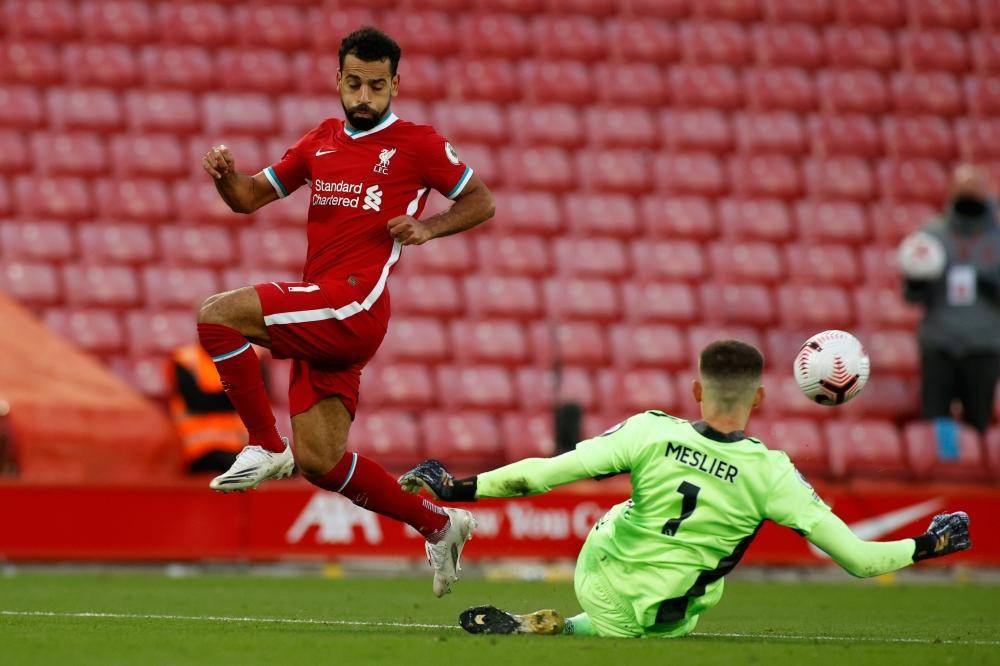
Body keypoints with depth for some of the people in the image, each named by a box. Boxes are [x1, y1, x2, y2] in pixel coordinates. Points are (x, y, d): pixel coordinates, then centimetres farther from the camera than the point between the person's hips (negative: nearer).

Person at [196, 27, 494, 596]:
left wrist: (429, 228, -9)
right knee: (319, 462, 5)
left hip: (353, 305, -7)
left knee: (218, 316, -20)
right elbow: (252, 197, 22)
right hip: (319, 321, 7)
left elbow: (481, 202, 9)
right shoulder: (321, 142, 18)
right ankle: (439, 525, 18)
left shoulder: (418, 144, 1)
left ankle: (266, 446, -9)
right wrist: (226, 174, 0)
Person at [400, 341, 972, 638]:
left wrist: (459, 489, -12)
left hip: (598, 574, 2)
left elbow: (542, 474, -21)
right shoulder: (771, 474, -21)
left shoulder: (652, 434, -19)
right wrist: (928, 545, -2)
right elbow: (858, 557, -18)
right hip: (660, 616, -2)